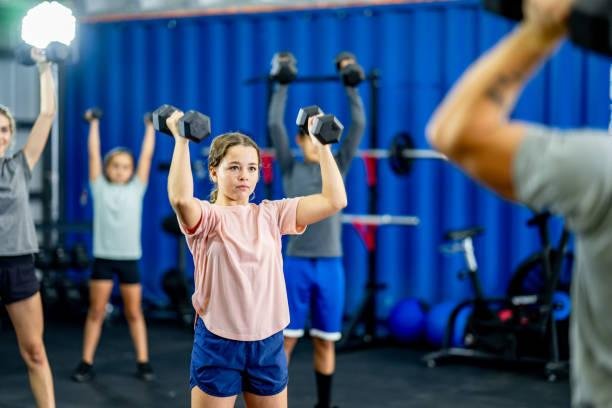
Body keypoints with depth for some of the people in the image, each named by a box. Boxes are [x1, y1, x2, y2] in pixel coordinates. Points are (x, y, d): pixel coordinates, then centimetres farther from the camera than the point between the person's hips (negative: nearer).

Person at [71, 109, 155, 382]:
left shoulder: (136, 189, 5)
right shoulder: (100, 189, 3)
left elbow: (146, 155, 7)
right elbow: (93, 154, 3)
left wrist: (150, 126, 10)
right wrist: (94, 124, 7)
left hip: (129, 258, 1)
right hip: (103, 258, -1)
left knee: (134, 313, 8)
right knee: (96, 313, 4)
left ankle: (143, 363, 13)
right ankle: (86, 363, 9)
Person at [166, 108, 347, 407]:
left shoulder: (270, 214, 5)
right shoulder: (207, 217, -7)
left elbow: (335, 200, -1)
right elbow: (180, 198, -32)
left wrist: (322, 145, -1)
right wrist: (181, 140, -26)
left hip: (268, 342, 4)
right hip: (218, 343, -4)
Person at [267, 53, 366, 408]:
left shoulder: (337, 168, 7)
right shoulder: (291, 169, 3)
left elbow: (359, 125, 0)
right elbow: (275, 124, -4)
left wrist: (351, 85, -1)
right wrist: (283, 85, -1)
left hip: (330, 264, 2)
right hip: (296, 263, -2)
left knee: (326, 342, 8)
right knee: (285, 338, 1)